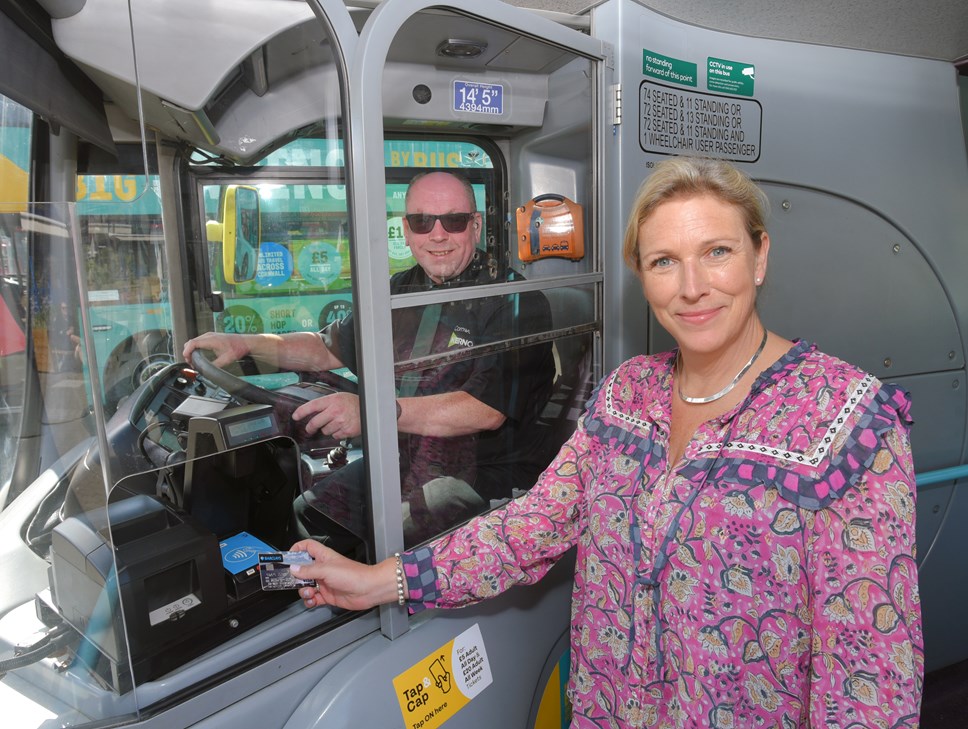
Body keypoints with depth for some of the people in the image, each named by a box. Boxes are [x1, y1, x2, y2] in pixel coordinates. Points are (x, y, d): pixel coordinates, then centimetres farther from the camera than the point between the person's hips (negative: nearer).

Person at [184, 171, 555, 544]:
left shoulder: (516, 299, -10)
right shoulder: (399, 291, 12)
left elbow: (488, 409, -22)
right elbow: (330, 347, 25)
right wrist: (244, 343, 11)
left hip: (486, 472, -6)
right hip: (397, 464, 7)